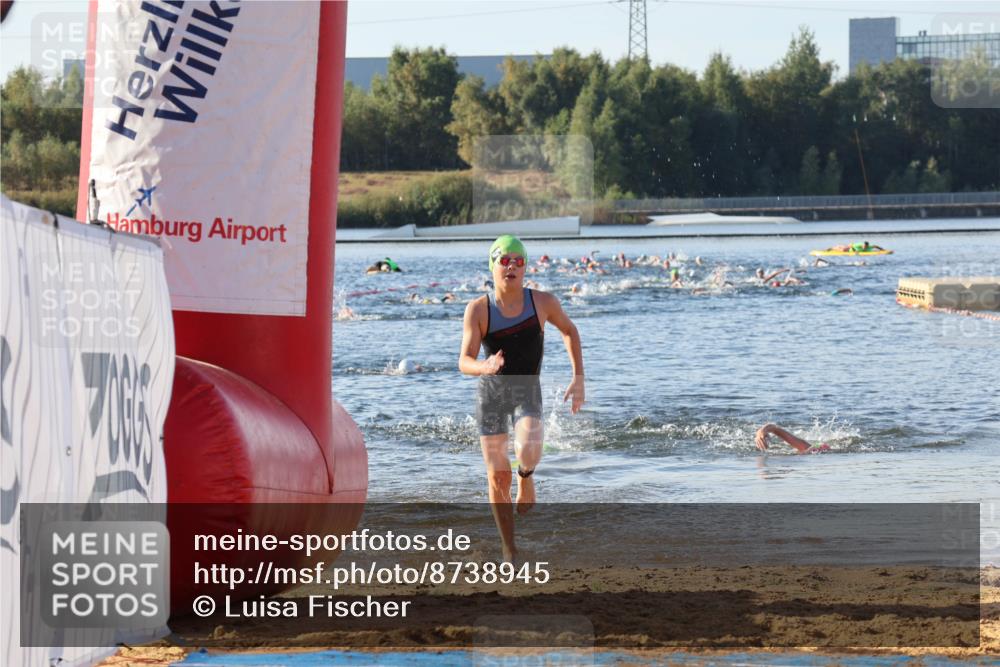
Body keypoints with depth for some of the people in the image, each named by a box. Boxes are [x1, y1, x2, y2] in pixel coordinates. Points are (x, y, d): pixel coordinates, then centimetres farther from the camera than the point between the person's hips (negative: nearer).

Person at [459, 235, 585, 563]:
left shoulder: (542, 302, -6)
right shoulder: (478, 309, -9)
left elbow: (569, 331, 14)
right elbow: (464, 361, -15)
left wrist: (578, 378, 8)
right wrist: (485, 367, -38)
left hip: (527, 390, 0)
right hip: (491, 391, 0)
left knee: (528, 452, -30)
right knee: (497, 477, 1)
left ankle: (525, 475, 9)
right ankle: (509, 550, 18)